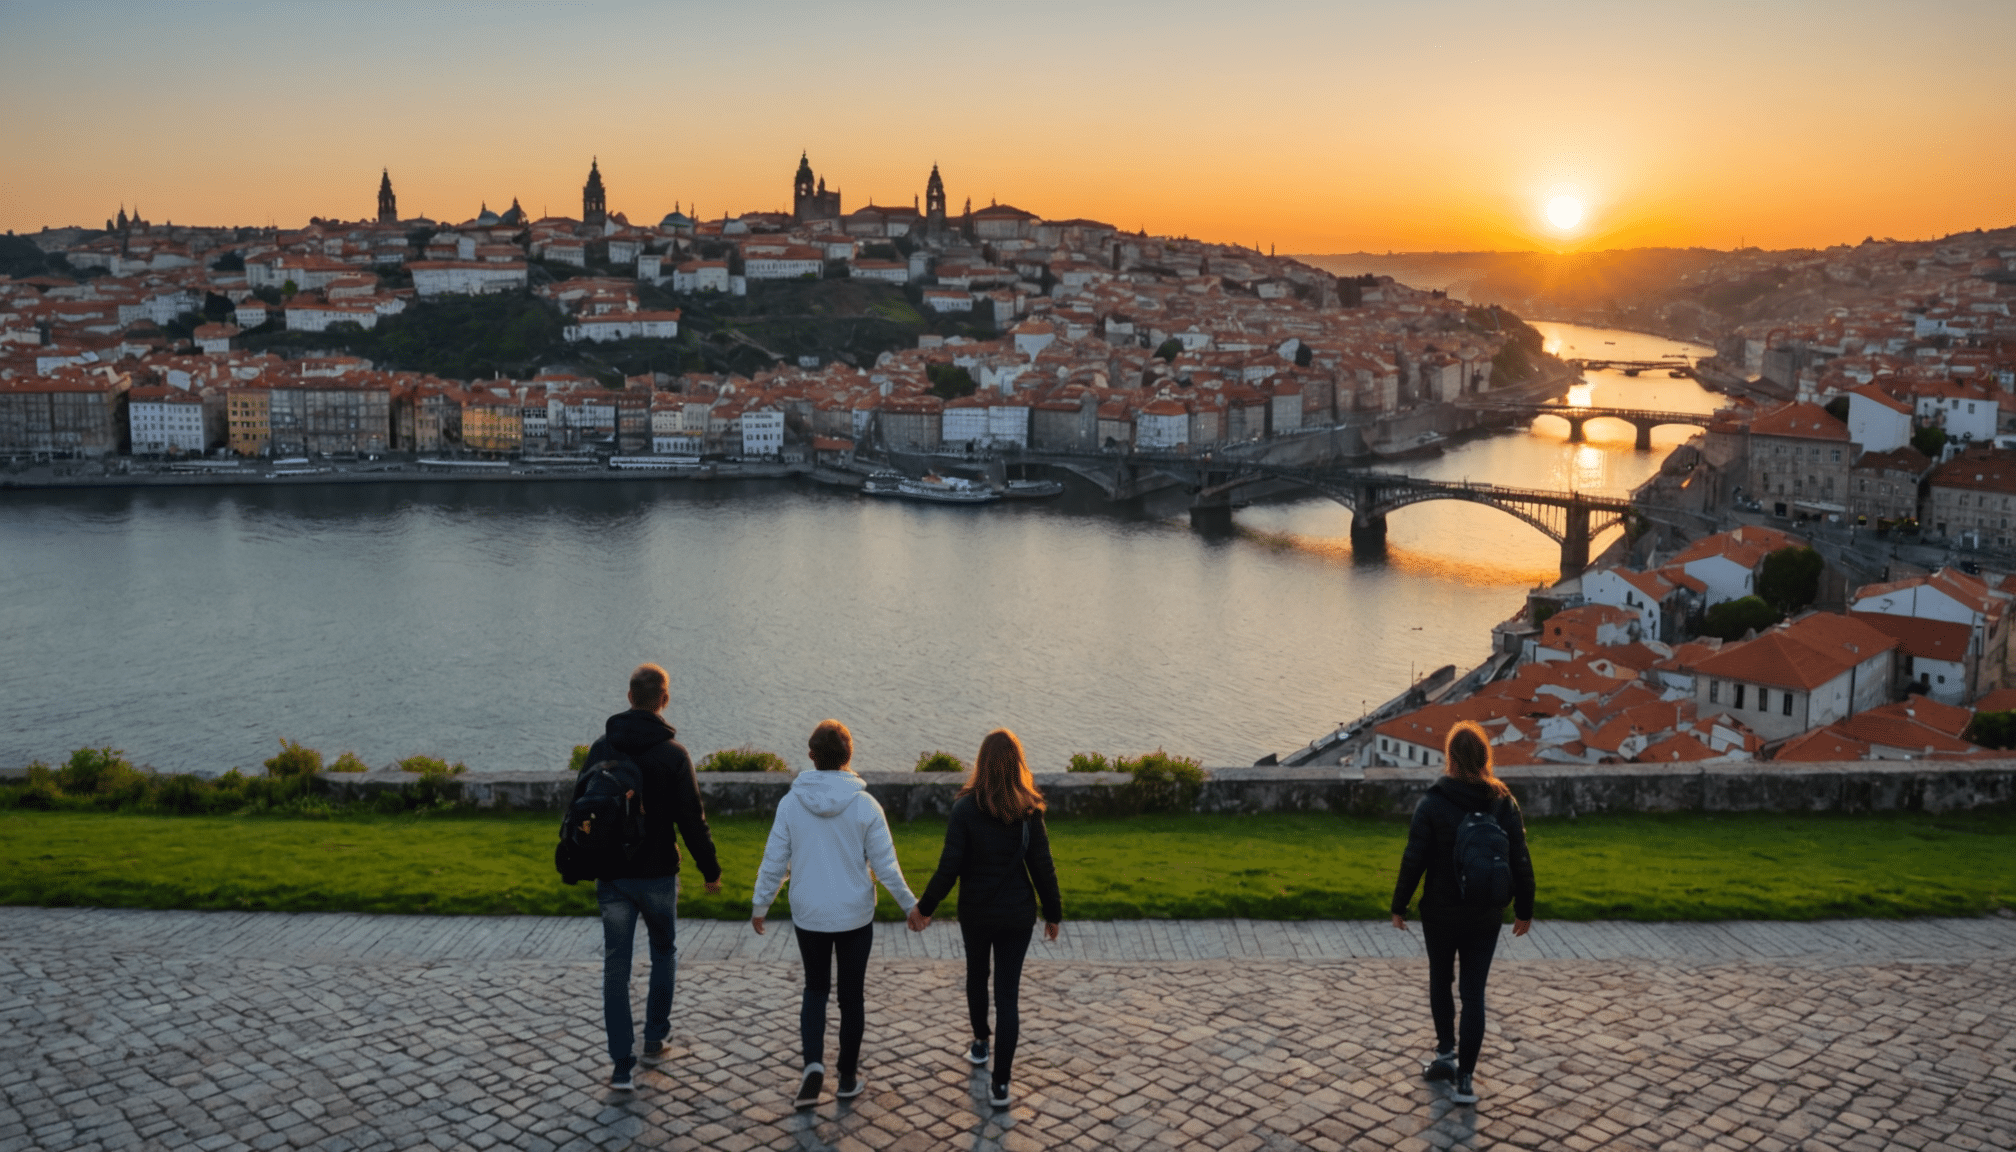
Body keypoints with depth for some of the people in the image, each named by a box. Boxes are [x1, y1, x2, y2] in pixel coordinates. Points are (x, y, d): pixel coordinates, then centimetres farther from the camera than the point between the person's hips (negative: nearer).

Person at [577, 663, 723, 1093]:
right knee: (663, 953, 21)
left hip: (611, 875, 2)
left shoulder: (600, 749, 0)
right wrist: (710, 869, 0)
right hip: (657, 875, -2)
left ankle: (622, 1065, 5)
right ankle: (656, 1037, 29)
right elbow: (691, 819, -11)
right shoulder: (673, 754, -12)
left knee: (616, 968, 5)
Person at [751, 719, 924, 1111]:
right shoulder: (864, 805, -13)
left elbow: (774, 862, -4)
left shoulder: (791, 803, -9)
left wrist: (760, 905, 11)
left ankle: (813, 1064, 1)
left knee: (815, 989, 19)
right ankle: (848, 1078, 23)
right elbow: (885, 865, -8)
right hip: (855, 917, -1)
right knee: (852, 995, 14)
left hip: (808, 916, 1)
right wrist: (909, 904, 6)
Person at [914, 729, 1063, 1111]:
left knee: (976, 975, 26)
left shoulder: (966, 808, -15)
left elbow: (949, 867, -15)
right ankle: (1000, 1083, 3)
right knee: (1008, 993, 5)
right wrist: (1053, 913, 8)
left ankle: (980, 1044, 45)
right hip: (1018, 914, 0)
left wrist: (926, 907, -2)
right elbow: (1042, 867, -6)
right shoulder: (1029, 811, -10)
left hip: (976, 912, 0)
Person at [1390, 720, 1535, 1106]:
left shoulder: (1432, 803, -13)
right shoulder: (1504, 803, -4)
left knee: (1440, 980, 21)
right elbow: (1521, 862, 0)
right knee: (1474, 992, 6)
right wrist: (1523, 909, 12)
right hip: (1486, 916, 2)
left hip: (1441, 914, -2)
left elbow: (1413, 861, -11)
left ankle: (1446, 1052, 26)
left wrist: (1399, 906, 0)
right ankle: (1465, 1077, 6)